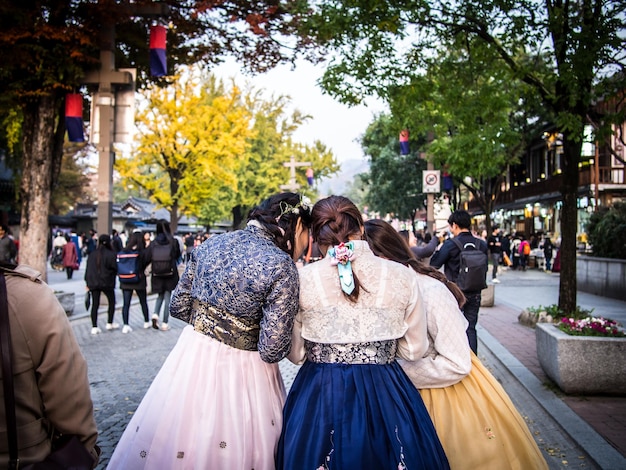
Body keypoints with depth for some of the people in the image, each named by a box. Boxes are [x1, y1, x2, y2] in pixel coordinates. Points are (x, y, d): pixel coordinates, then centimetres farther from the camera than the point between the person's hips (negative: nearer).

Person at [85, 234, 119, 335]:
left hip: (93, 283, 4)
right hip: (107, 283, -4)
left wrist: (88, 283, 12)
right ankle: (110, 323, 19)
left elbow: (88, 269, 7)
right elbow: (115, 268, -10)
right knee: (112, 302, 15)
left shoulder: (92, 255, 5)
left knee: (95, 305, 5)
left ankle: (94, 327, 2)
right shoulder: (111, 254, -10)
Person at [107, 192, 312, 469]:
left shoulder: (210, 245, -1)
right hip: (239, 372, -5)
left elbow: (178, 307, 7)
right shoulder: (282, 266, -19)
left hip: (192, 356, 5)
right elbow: (273, 351, -18)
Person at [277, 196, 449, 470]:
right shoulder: (402, 277, -8)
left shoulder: (302, 279, -11)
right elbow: (414, 349, 2)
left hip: (318, 400, 0)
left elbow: (295, 354, -1)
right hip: (385, 399, 1)